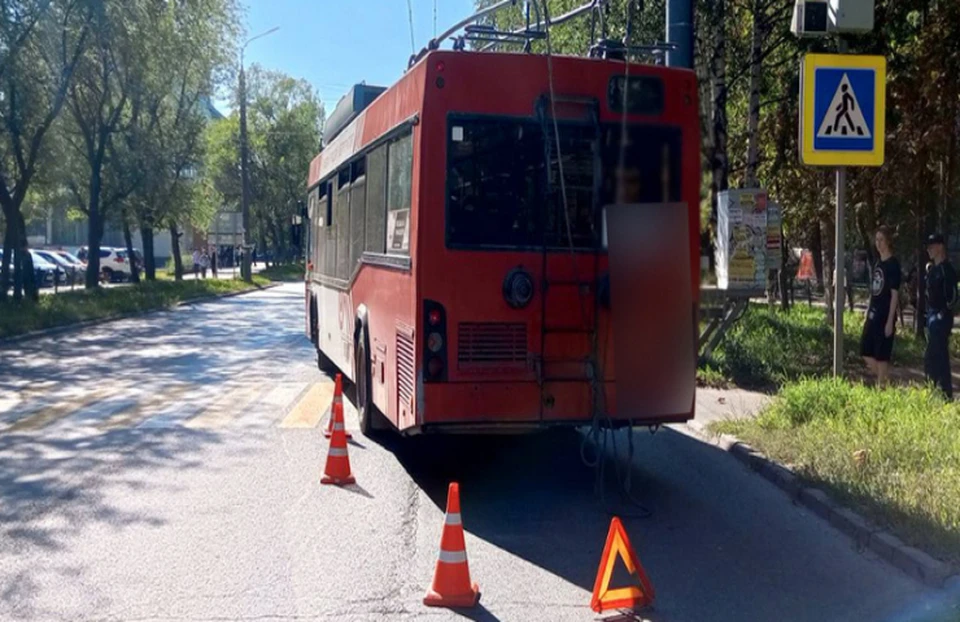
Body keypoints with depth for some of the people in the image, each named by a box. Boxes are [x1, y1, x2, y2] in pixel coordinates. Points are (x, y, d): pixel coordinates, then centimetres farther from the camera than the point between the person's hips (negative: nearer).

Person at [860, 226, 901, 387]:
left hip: (885, 316, -8)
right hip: (873, 315, 8)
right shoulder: (878, 264, 12)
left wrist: (890, 321, -17)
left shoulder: (893, 264, -11)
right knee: (866, 351, 9)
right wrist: (868, 313, 15)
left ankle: (881, 386, 8)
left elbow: (894, 294, -14)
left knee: (882, 354, -2)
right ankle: (883, 379, 22)